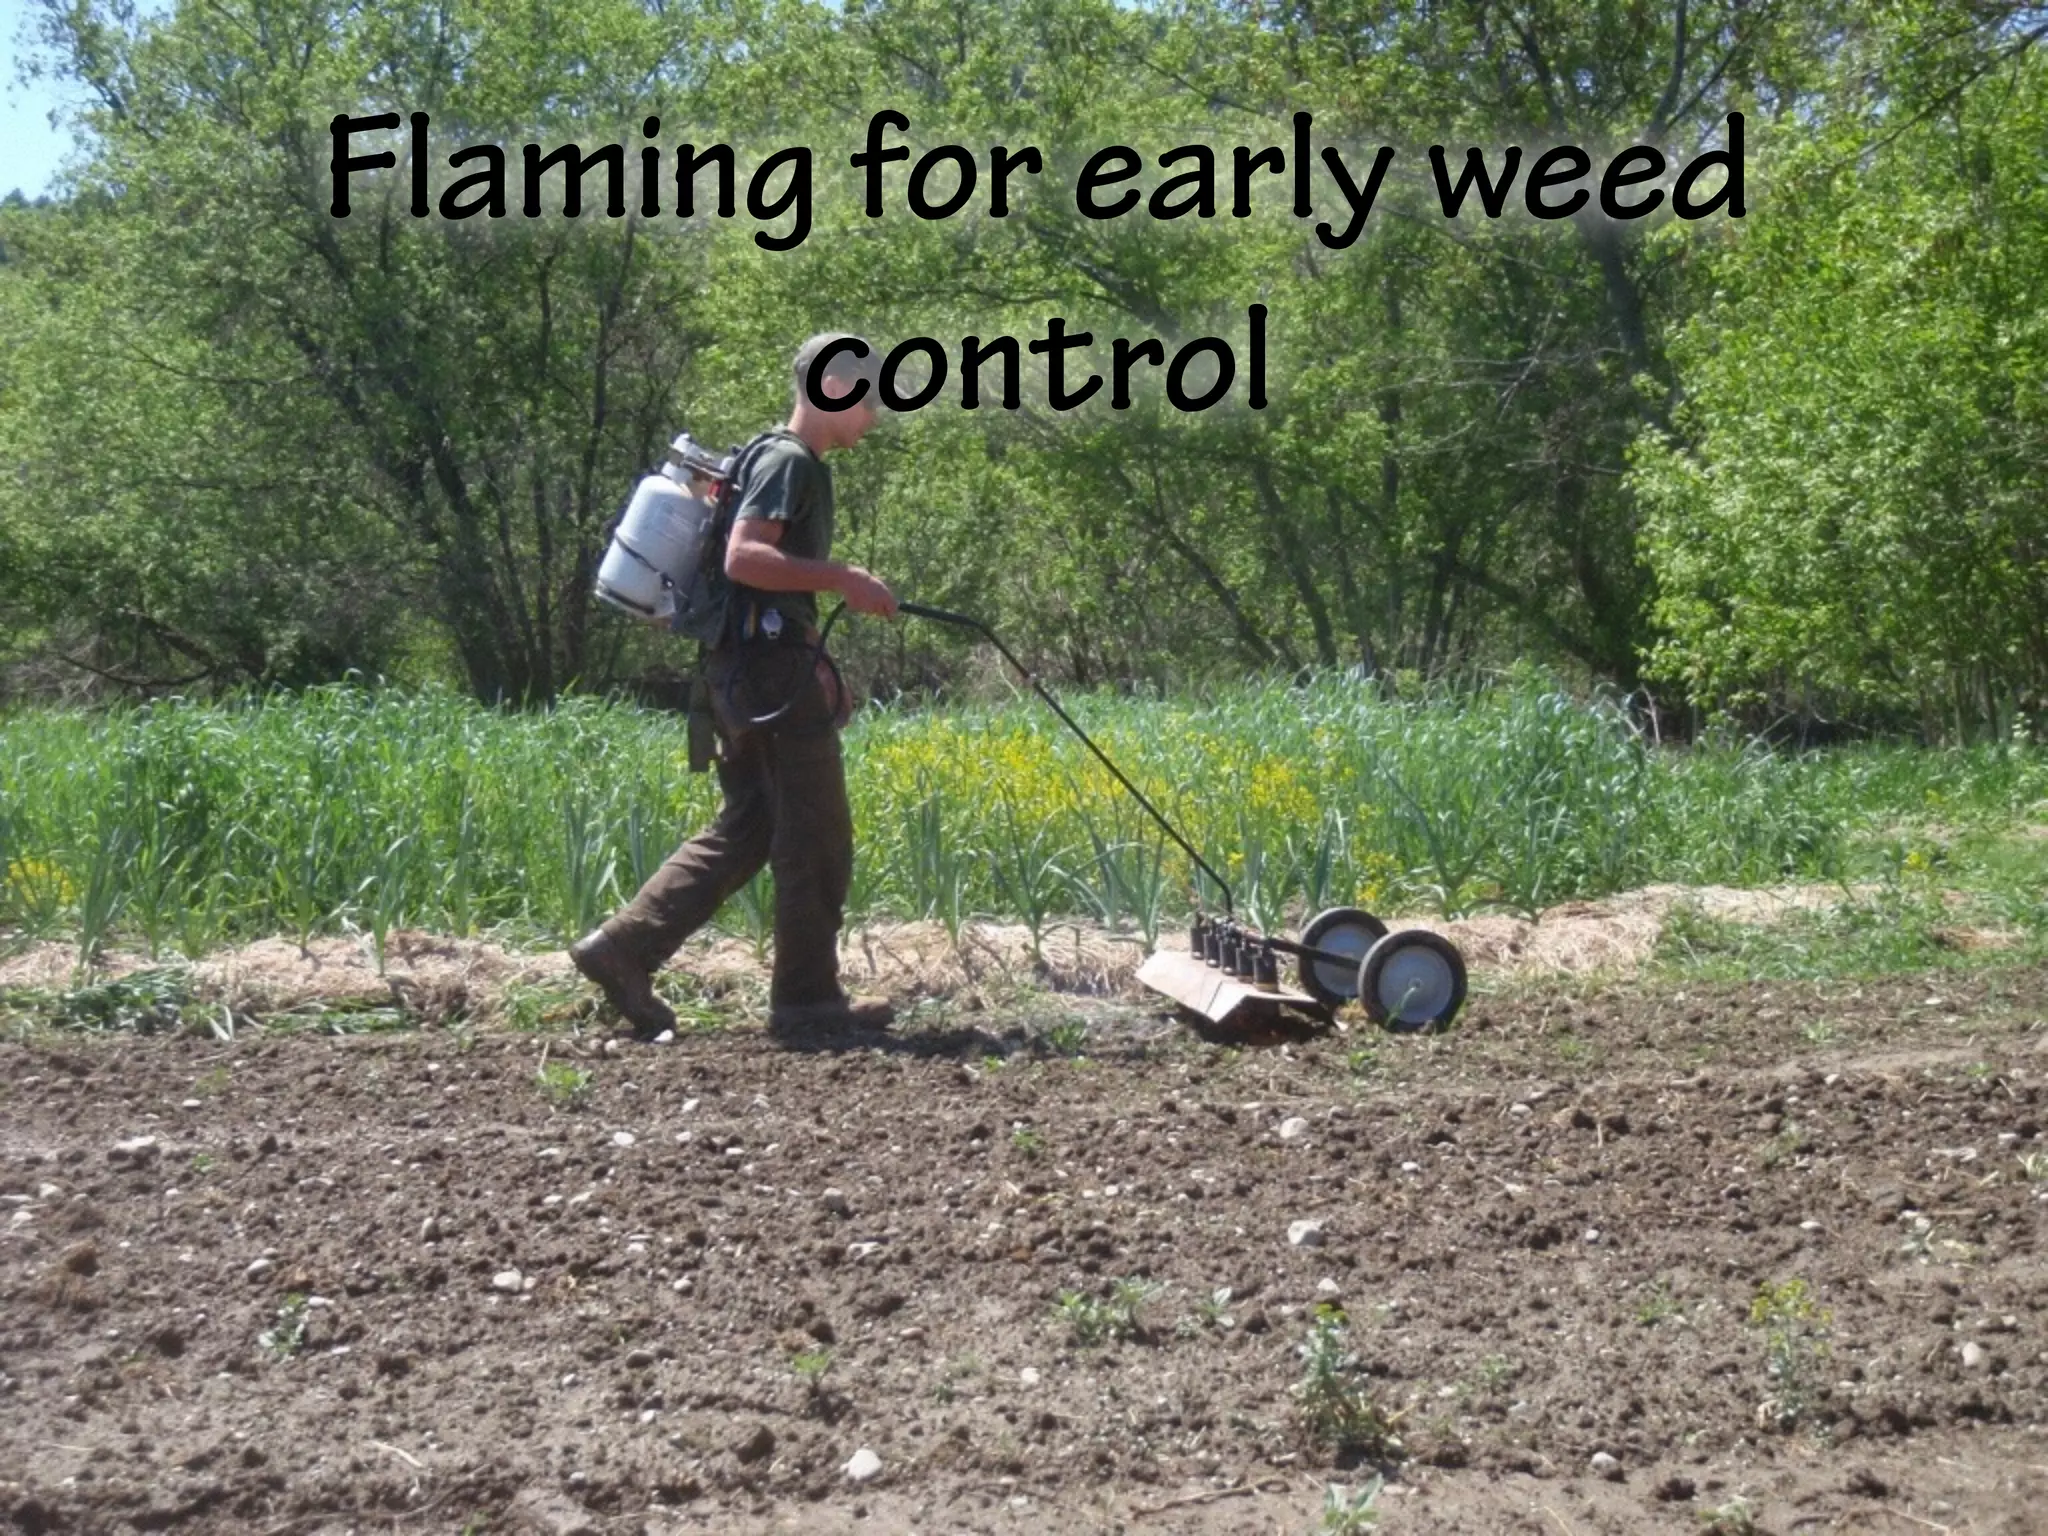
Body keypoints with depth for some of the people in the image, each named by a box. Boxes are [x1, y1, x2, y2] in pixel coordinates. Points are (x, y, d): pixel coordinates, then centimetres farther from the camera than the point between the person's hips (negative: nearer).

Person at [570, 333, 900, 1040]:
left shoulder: (796, 465, 21)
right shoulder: (788, 460, -10)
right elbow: (743, 557, -23)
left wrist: (821, 675, 22)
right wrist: (842, 578, -20)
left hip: (750, 669, 10)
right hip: (773, 667, -10)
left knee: (744, 831, 11)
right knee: (816, 837, -3)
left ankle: (622, 947, 6)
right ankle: (807, 996, 5)